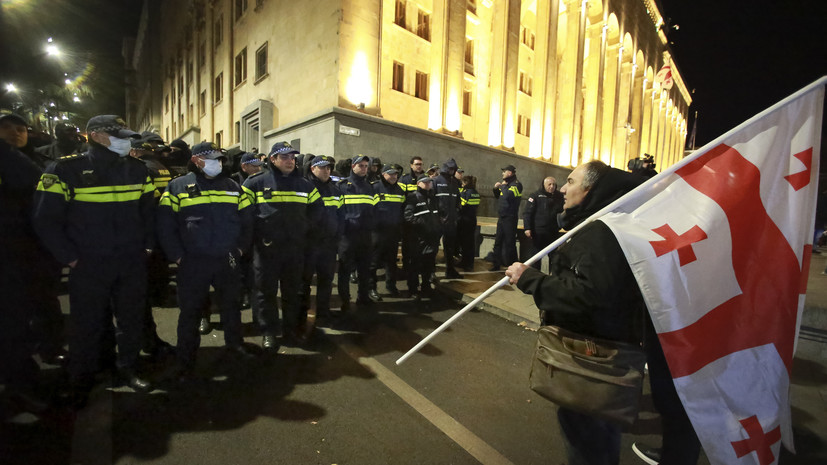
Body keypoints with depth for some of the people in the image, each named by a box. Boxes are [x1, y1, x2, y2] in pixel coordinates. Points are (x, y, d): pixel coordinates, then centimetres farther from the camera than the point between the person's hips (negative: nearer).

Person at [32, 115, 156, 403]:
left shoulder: (137, 169, 5)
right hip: (88, 265, -3)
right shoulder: (66, 169, -6)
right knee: (87, 325, 10)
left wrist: (147, 246, 5)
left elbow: (149, 210, 11)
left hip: (132, 264, 3)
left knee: (132, 320, 12)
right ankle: (81, 381, 30)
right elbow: (47, 219, -6)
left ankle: (128, 368, 31)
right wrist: (70, 257, -9)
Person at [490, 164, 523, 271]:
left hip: (510, 218, -8)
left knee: (509, 243, -3)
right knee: (498, 242, 14)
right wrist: (496, 189, 5)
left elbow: (508, 196, -26)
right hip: (501, 217, 9)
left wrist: (504, 185, -12)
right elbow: (497, 197, 23)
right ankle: (497, 264, 24)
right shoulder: (504, 183, 14)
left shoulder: (516, 184, -11)